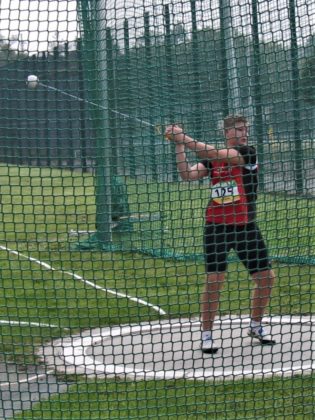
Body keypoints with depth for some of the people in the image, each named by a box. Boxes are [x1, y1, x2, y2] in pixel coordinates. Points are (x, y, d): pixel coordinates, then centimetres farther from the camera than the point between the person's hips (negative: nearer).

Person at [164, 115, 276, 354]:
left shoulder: (248, 153, -6)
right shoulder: (212, 161, 3)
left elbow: (213, 154, -19)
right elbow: (187, 174, -10)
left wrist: (183, 138, -21)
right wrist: (179, 146, -16)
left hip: (246, 227, 1)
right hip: (217, 227, 0)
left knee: (266, 278, 5)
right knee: (214, 280, -10)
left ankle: (256, 326, 26)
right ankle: (206, 334, 1)